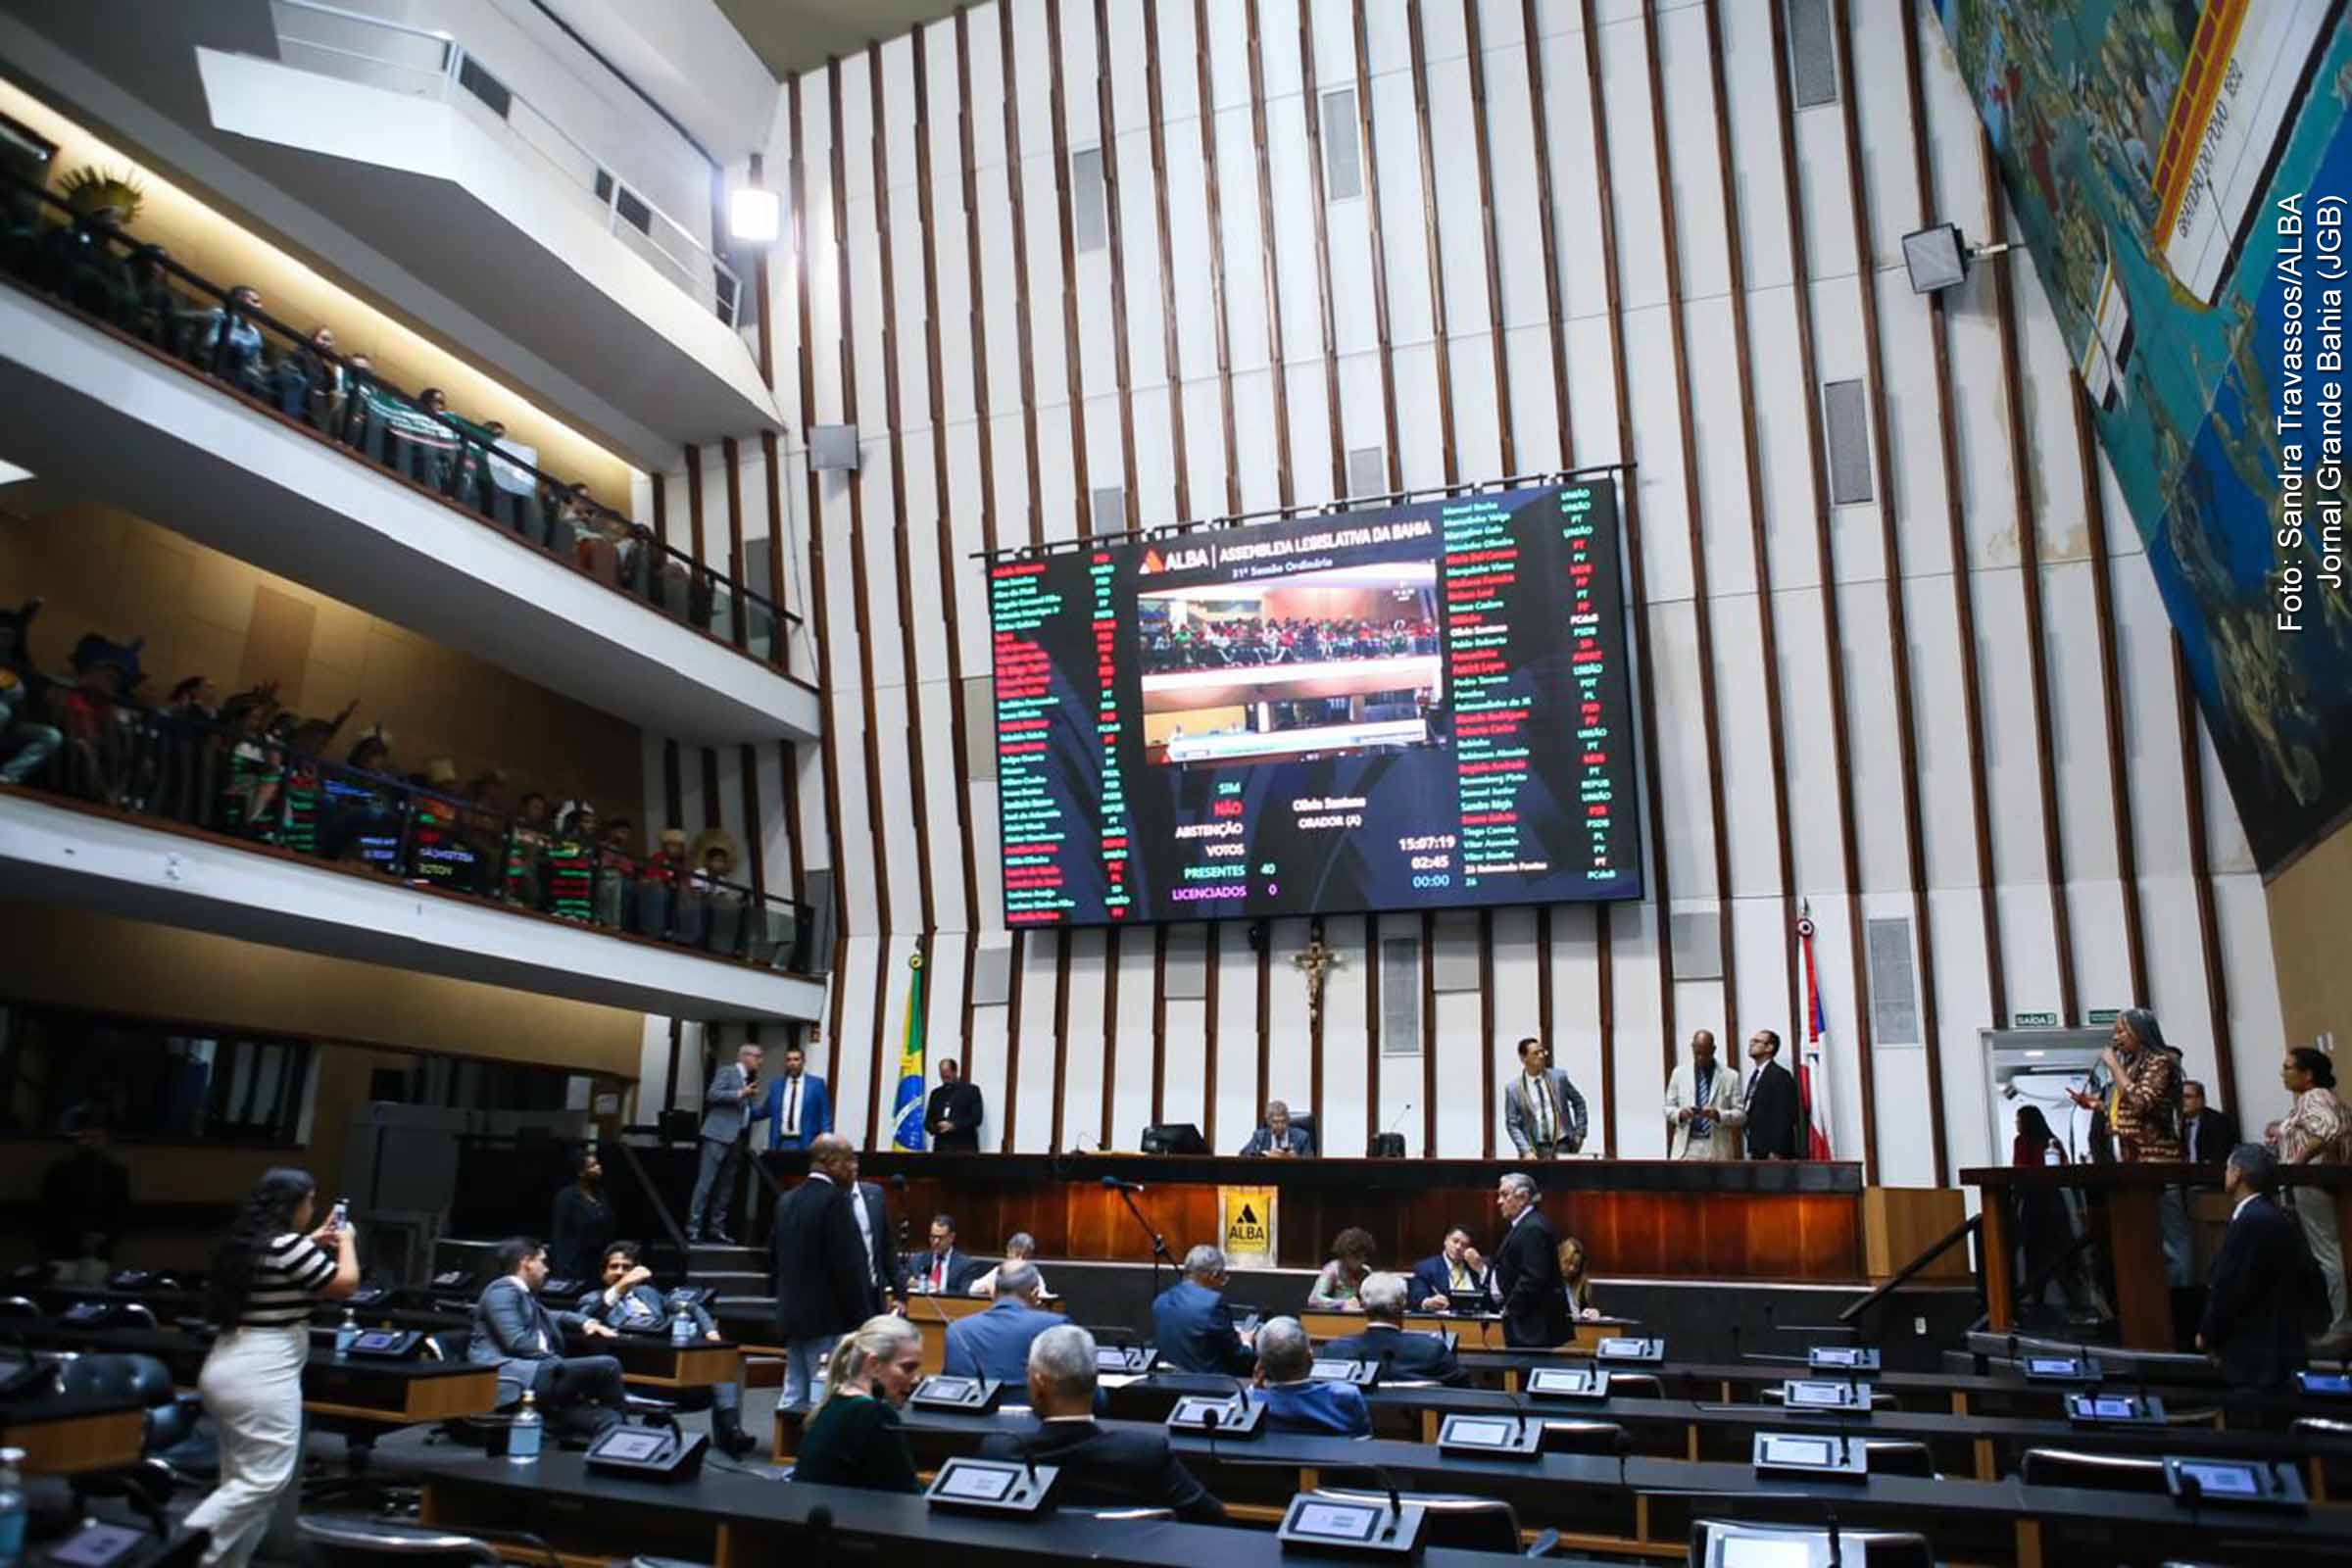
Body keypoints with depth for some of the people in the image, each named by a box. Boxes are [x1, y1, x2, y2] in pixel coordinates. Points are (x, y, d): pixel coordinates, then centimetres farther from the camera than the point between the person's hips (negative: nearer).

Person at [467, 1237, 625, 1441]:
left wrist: (584, 1322, 29)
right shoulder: (503, 1290, -1)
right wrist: (560, 1362, -11)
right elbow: (517, 1343, -14)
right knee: (606, 1367, -19)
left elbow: (549, 1317, 48)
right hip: (511, 1380, -9)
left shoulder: (523, 1294, 28)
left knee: (606, 1418, -14)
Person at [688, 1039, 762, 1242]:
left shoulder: (749, 1079, 19)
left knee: (726, 1185, 8)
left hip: (737, 1137, 8)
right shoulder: (727, 1071, -3)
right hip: (719, 1135, -8)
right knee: (706, 1182, -8)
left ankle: (716, 1228, 12)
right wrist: (741, 1094, -19)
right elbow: (712, 1094, -16)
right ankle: (693, 1228, -6)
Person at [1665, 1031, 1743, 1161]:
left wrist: (1718, 1114, -17)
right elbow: (1668, 1108, 12)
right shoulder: (1679, 1073, 9)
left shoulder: (1730, 1077, 4)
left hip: (1717, 1150, -1)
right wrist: (1680, 1113, -11)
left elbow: (1740, 1114, 2)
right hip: (1686, 1148, 1)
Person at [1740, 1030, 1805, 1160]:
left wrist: (1776, 1152, -20)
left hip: (1776, 1152, -9)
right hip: (1757, 1151, 9)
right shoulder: (1754, 1075, 17)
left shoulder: (1780, 1075, -11)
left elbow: (1784, 1116, -17)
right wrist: (1751, 1149, 13)